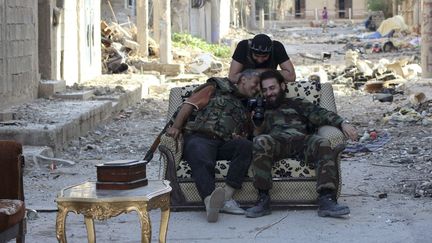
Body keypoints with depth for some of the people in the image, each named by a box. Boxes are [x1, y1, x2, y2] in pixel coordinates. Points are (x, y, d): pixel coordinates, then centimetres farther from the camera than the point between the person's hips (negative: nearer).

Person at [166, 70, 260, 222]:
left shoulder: (246, 108, 31)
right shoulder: (216, 90, 16)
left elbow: (244, 136, 25)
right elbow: (189, 105, 7)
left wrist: (240, 138, 0)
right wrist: (176, 127, -7)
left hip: (225, 145, 4)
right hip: (199, 137, -4)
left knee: (246, 146, -28)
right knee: (203, 162, -37)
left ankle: (226, 196, -37)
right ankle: (210, 202, -61)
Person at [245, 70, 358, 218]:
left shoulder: (297, 104, 31)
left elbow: (319, 114, 13)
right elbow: (255, 135, 26)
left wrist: (342, 123, -5)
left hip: (302, 139, 1)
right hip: (276, 141, 0)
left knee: (322, 143, -33)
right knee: (261, 141, -36)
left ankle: (326, 200, -44)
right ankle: (263, 199, -37)